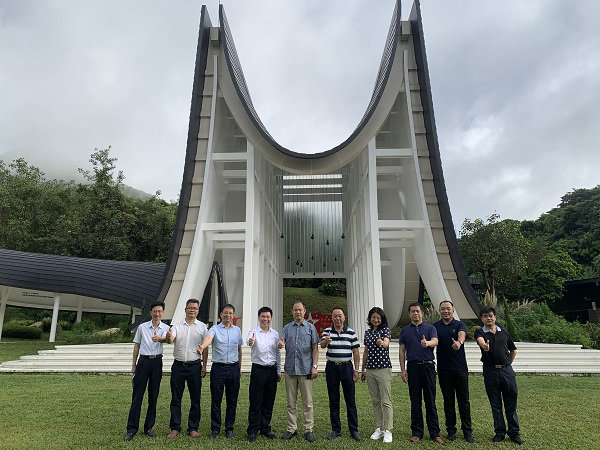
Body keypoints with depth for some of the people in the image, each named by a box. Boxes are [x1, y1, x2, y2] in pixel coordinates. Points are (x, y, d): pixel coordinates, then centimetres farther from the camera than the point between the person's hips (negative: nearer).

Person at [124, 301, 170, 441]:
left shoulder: (165, 328, 1)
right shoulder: (142, 327, 4)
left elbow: (166, 338, -21)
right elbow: (136, 346, 10)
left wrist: (159, 338, -45)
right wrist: (134, 364, 8)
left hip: (157, 362, 0)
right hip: (143, 361, 0)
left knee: (153, 396, 7)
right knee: (137, 395, 0)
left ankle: (149, 428, 19)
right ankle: (132, 429, 9)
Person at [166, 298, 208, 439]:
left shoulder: (202, 327, 4)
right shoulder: (177, 326, 5)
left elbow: (205, 348, 5)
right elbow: (171, 339, -13)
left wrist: (204, 366, -1)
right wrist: (169, 337, -37)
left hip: (195, 366, 0)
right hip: (178, 365, 1)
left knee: (195, 398, 5)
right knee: (176, 398, 6)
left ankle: (193, 428, 17)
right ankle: (175, 428, 19)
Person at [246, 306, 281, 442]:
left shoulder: (275, 334, 8)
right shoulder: (254, 332, -5)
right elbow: (249, 341, -29)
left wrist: (278, 371, 14)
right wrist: (250, 341, -54)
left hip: (272, 370, 4)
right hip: (258, 369, -4)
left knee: (269, 402, 11)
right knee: (255, 402, 1)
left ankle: (265, 428, 24)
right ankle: (253, 430, 12)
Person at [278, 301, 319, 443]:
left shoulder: (310, 327, 4)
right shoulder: (287, 328, 10)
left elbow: (315, 348, 2)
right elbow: (281, 342, -3)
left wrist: (314, 366, -7)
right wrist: (280, 344, -28)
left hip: (306, 370, -2)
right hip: (290, 369, 2)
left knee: (308, 403, 2)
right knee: (291, 402, 10)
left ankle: (308, 430, 12)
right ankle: (291, 429, 20)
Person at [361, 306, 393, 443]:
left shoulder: (385, 330, -4)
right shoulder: (367, 332, 12)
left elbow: (386, 344, -25)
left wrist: (381, 343, -48)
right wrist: (363, 369, 18)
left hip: (383, 369, -6)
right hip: (370, 370, 6)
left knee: (386, 401, -3)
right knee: (375, 401, 12)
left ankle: (388, 431, 4)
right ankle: (379, 428, 22)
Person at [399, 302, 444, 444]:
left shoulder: (430, 328, 5)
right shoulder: (405, 330, 10)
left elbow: (435, 341, -14)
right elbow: (402, 350, 8)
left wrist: (427, 343, -37)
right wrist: (403, 369, 1)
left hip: (428, 366, -1)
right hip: (412, 367, 1)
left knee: (430, 401, 2)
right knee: (415, 402, 6)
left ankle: (435, 433, 11)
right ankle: (417, 432, 15)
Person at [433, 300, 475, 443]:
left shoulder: (460, 325, 1)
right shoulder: (435, 327, 7)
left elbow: (462, 335, -21)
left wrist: (459, 342, -44)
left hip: (460, 368, -1)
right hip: (444, 369, 1)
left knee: (464, 401, 4)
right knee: (448, 401, 9)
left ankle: (467, 431, 15)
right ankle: (451, 430, 20)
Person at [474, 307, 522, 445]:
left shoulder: (504, 332, 10)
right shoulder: (480, 332, 0)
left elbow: (513, 350, 21)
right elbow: (481, 340, -26)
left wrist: (508, 364, 11)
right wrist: (484, 345, -49)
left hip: (507, 370, 2)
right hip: (490, 372, -2)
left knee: (511, 404, 6)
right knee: (495, 404, 6)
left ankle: (514, 432, 17)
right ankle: (500, 432, 17)